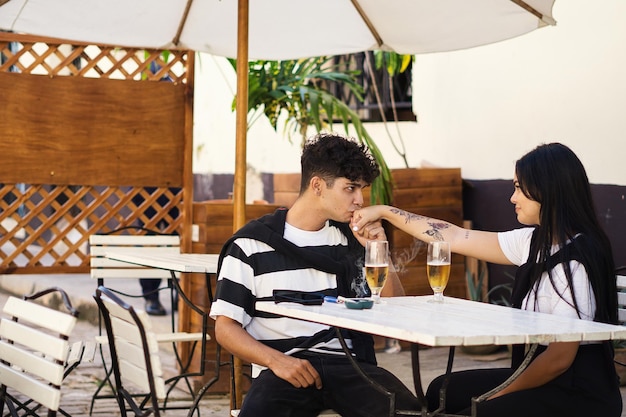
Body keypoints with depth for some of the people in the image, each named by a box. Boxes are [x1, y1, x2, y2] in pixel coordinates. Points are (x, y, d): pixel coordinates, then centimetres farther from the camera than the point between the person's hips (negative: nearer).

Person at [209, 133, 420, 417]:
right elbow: (226, 327, 2)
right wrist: (277, 360, -15)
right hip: (283, 367, -4)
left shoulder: (351, 240, 15)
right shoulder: (252, 244, 2)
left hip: (346, 364, 4)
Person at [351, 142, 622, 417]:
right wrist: (385, 213, 14)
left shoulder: (575, 262, -22)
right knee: (441, 392, 18)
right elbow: (455, 238, 11)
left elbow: (560, 358, -22)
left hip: (580, 394, -9)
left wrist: (499, 394, -11)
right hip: (544, 378, 9)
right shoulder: (535, 242, 3)